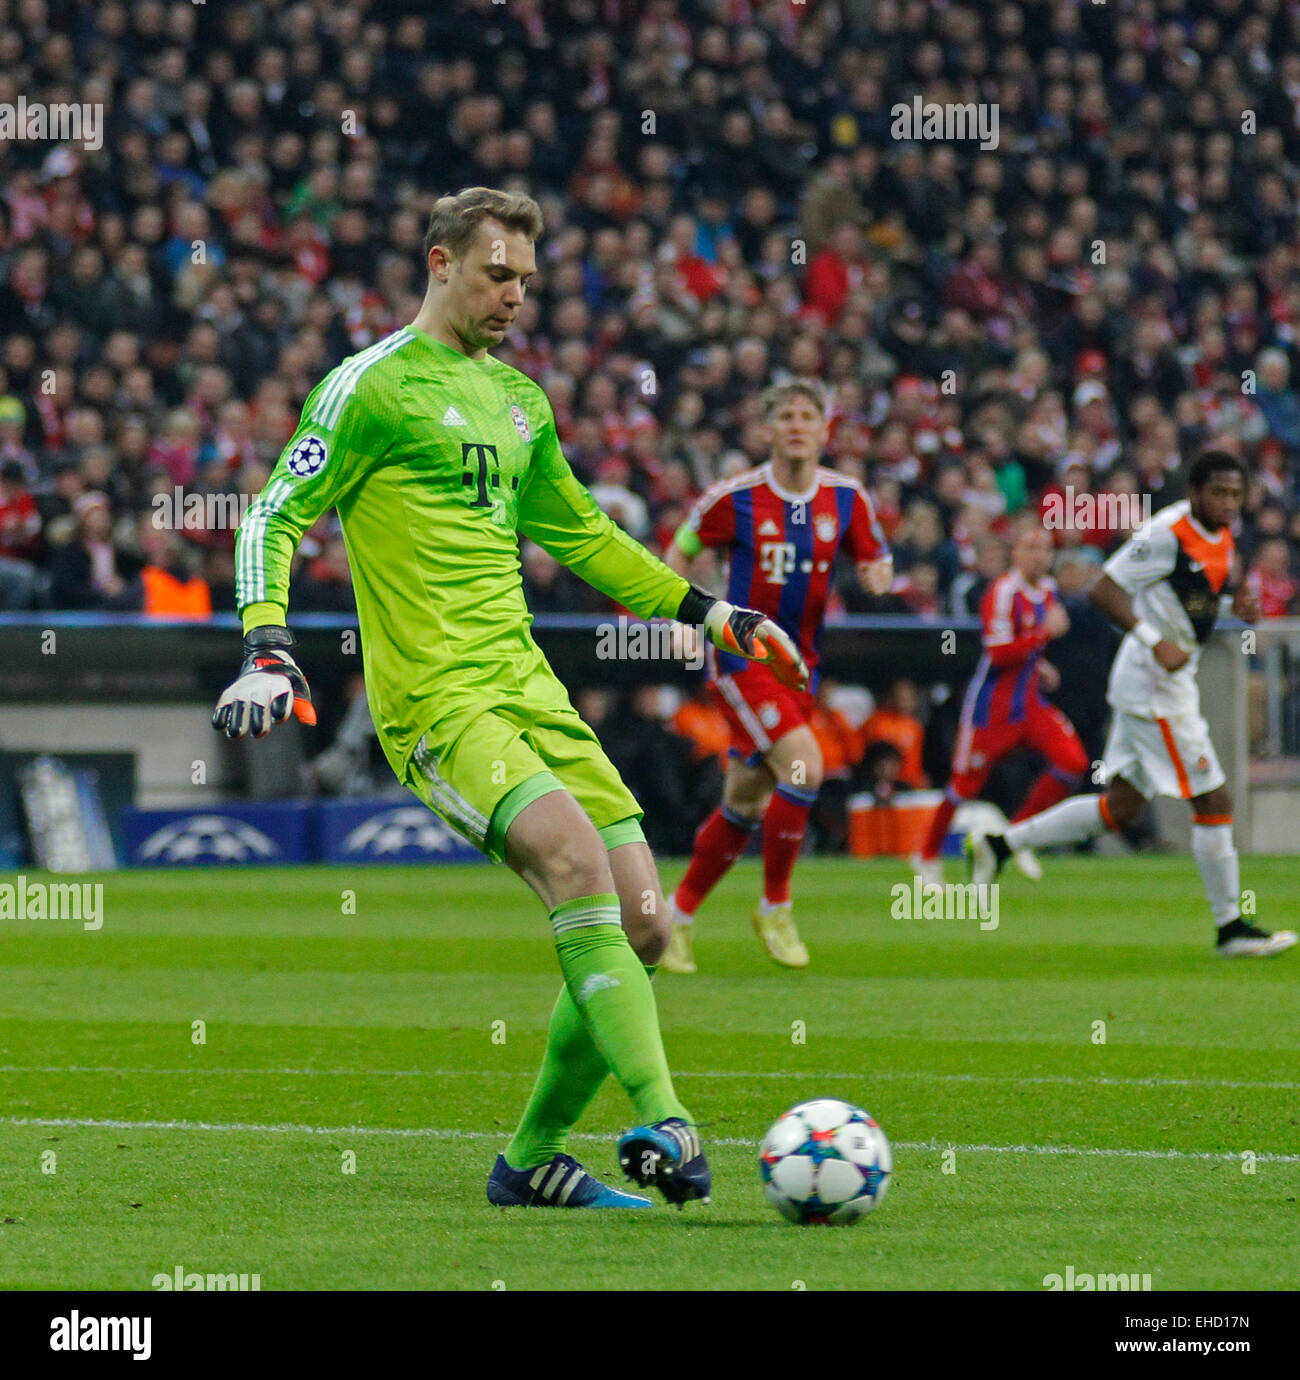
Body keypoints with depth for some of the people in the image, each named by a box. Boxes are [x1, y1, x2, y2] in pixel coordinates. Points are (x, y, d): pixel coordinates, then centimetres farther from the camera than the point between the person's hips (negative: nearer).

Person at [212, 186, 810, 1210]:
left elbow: (581, 537, 33)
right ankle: (662, 1121, -34)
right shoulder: (373, 386, -1)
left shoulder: (519, 401, 21)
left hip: (530, 692, 8)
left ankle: (533, 1162, 12)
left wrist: (710, 611, 28)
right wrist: (268, 648, -16)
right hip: (437, 703, -8)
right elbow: (275, 518, -2)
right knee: (576, 854, -29)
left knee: (642, 923, -2)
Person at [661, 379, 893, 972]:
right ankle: (775, 907, -6)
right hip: (741, 652, -5)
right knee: (804, 767, -23)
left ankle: (679, 916, 27)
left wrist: (878, 574, -12)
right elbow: (680, 552, 3)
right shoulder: (735, 496, -10)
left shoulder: (846, 498, 0)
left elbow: (875, 559, 12)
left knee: (743, 806, 11)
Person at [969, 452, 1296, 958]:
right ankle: (1230, 928, 0)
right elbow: (1103, 590, -20)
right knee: (1213, 801, -8)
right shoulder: (1166, 533, -19)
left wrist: (1242, 595, 7)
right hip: (1154, 686, -10)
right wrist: (1154, 640, -29)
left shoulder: (1220, 533, 8)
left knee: (1121, 806, 15)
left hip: (1171, 683, 10)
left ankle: (998, 844, 22)